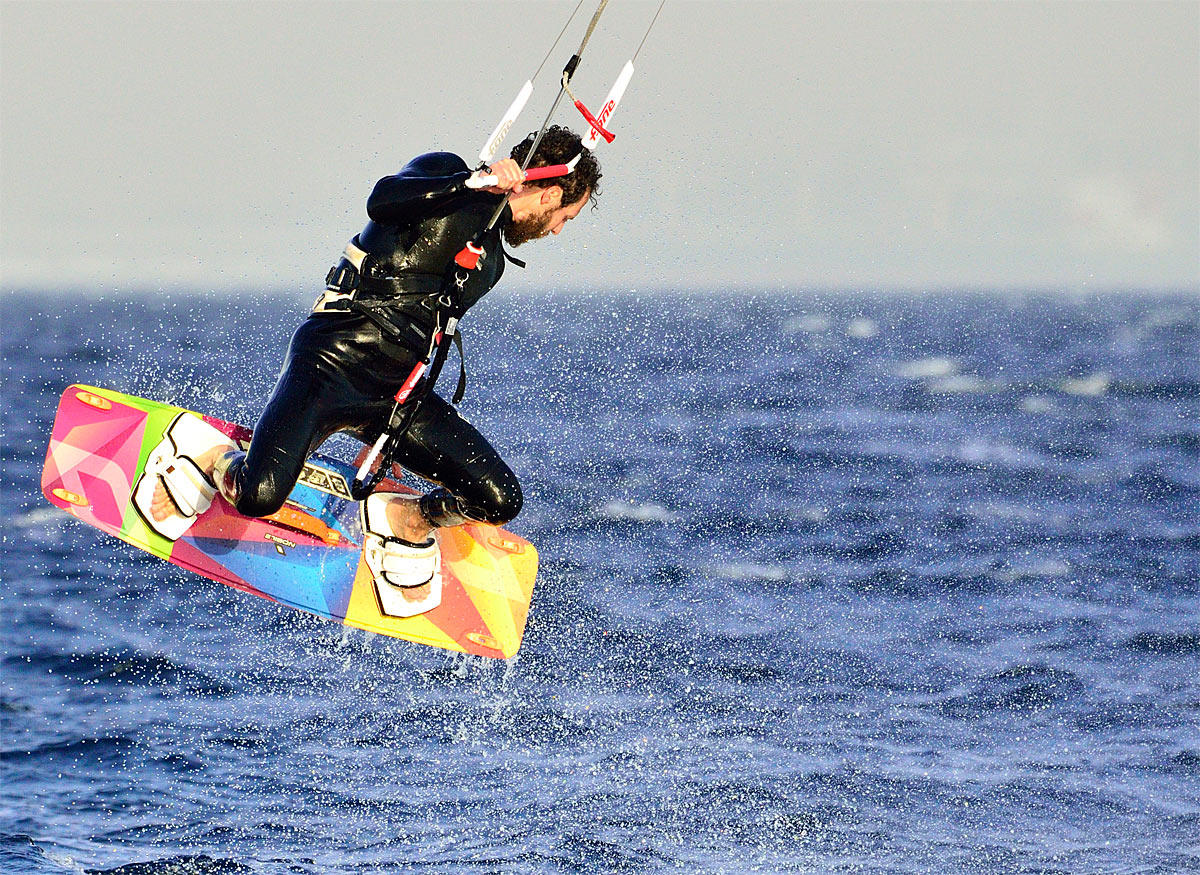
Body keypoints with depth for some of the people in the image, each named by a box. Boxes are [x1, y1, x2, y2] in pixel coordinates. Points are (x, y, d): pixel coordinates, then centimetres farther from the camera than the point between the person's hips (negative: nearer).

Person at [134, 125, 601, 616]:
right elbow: (382, 201, -23)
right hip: (329, 364, -7)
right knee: (260, 496, -26)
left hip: (397, 394, 7)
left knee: (499, 501, -10)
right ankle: (205, 452, 8)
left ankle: (402, 521, 17)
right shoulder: (443, 173, -1)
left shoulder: (493, 259, 23)